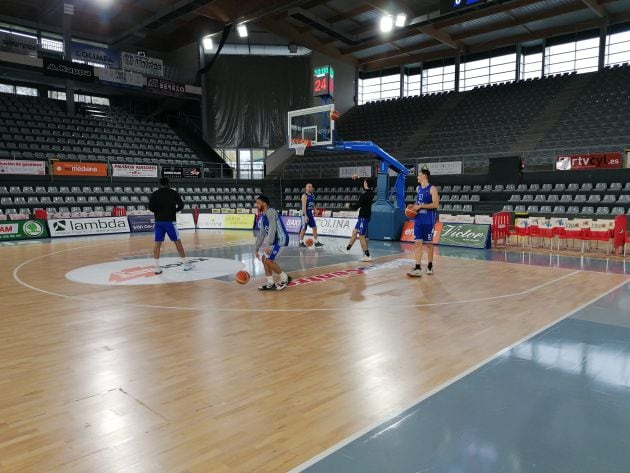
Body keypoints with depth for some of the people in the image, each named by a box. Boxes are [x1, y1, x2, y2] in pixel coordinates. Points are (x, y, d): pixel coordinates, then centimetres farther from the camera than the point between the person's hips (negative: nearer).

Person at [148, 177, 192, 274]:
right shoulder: (174, 193, 1)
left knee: (157, 243, 4)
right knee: (177, 242, 3)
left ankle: (157, 267, 2)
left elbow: (150, 207, -5)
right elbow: (181, 206, -4)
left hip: (159, 221, 2)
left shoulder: (155, 194, 4)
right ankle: (185, 263, 8)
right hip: (170, 221, -2)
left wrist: (158, 212, 13)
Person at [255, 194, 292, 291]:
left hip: (281, 239, -10)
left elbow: (272, 229, -27)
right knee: (264, 259, 10)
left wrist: (268, 245, -34)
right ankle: (270, 283, 16)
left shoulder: (271, 212, -17)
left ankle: (285, 278, 3)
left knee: (268, 260, -13)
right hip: (275, 240, 10)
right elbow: (261, 234, 20)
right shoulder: (262, 217, 13)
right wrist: (257, 249, 21)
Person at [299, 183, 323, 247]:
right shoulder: (304, 195, -13)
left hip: (310, 214, 7)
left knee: (315, 228, 4)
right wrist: (305, 216, -27)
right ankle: (301, 243, 12)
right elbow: (304, 206, -21)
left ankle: (316, 242, 7)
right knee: (304, 229, 0)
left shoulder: (312, 195, 11)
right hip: (305, 214, -7)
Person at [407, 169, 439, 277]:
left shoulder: (432, 189, -9)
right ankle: (417, 268, -3)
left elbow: (436, 204, -18)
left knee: (429, 243, 6)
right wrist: (414, 206, 3)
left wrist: (420, 206, -20)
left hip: (428, 221, -6)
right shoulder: (418, 188, 12)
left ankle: (430, 266, 22)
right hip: (418, 220, 6)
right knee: (417, 243, -2)